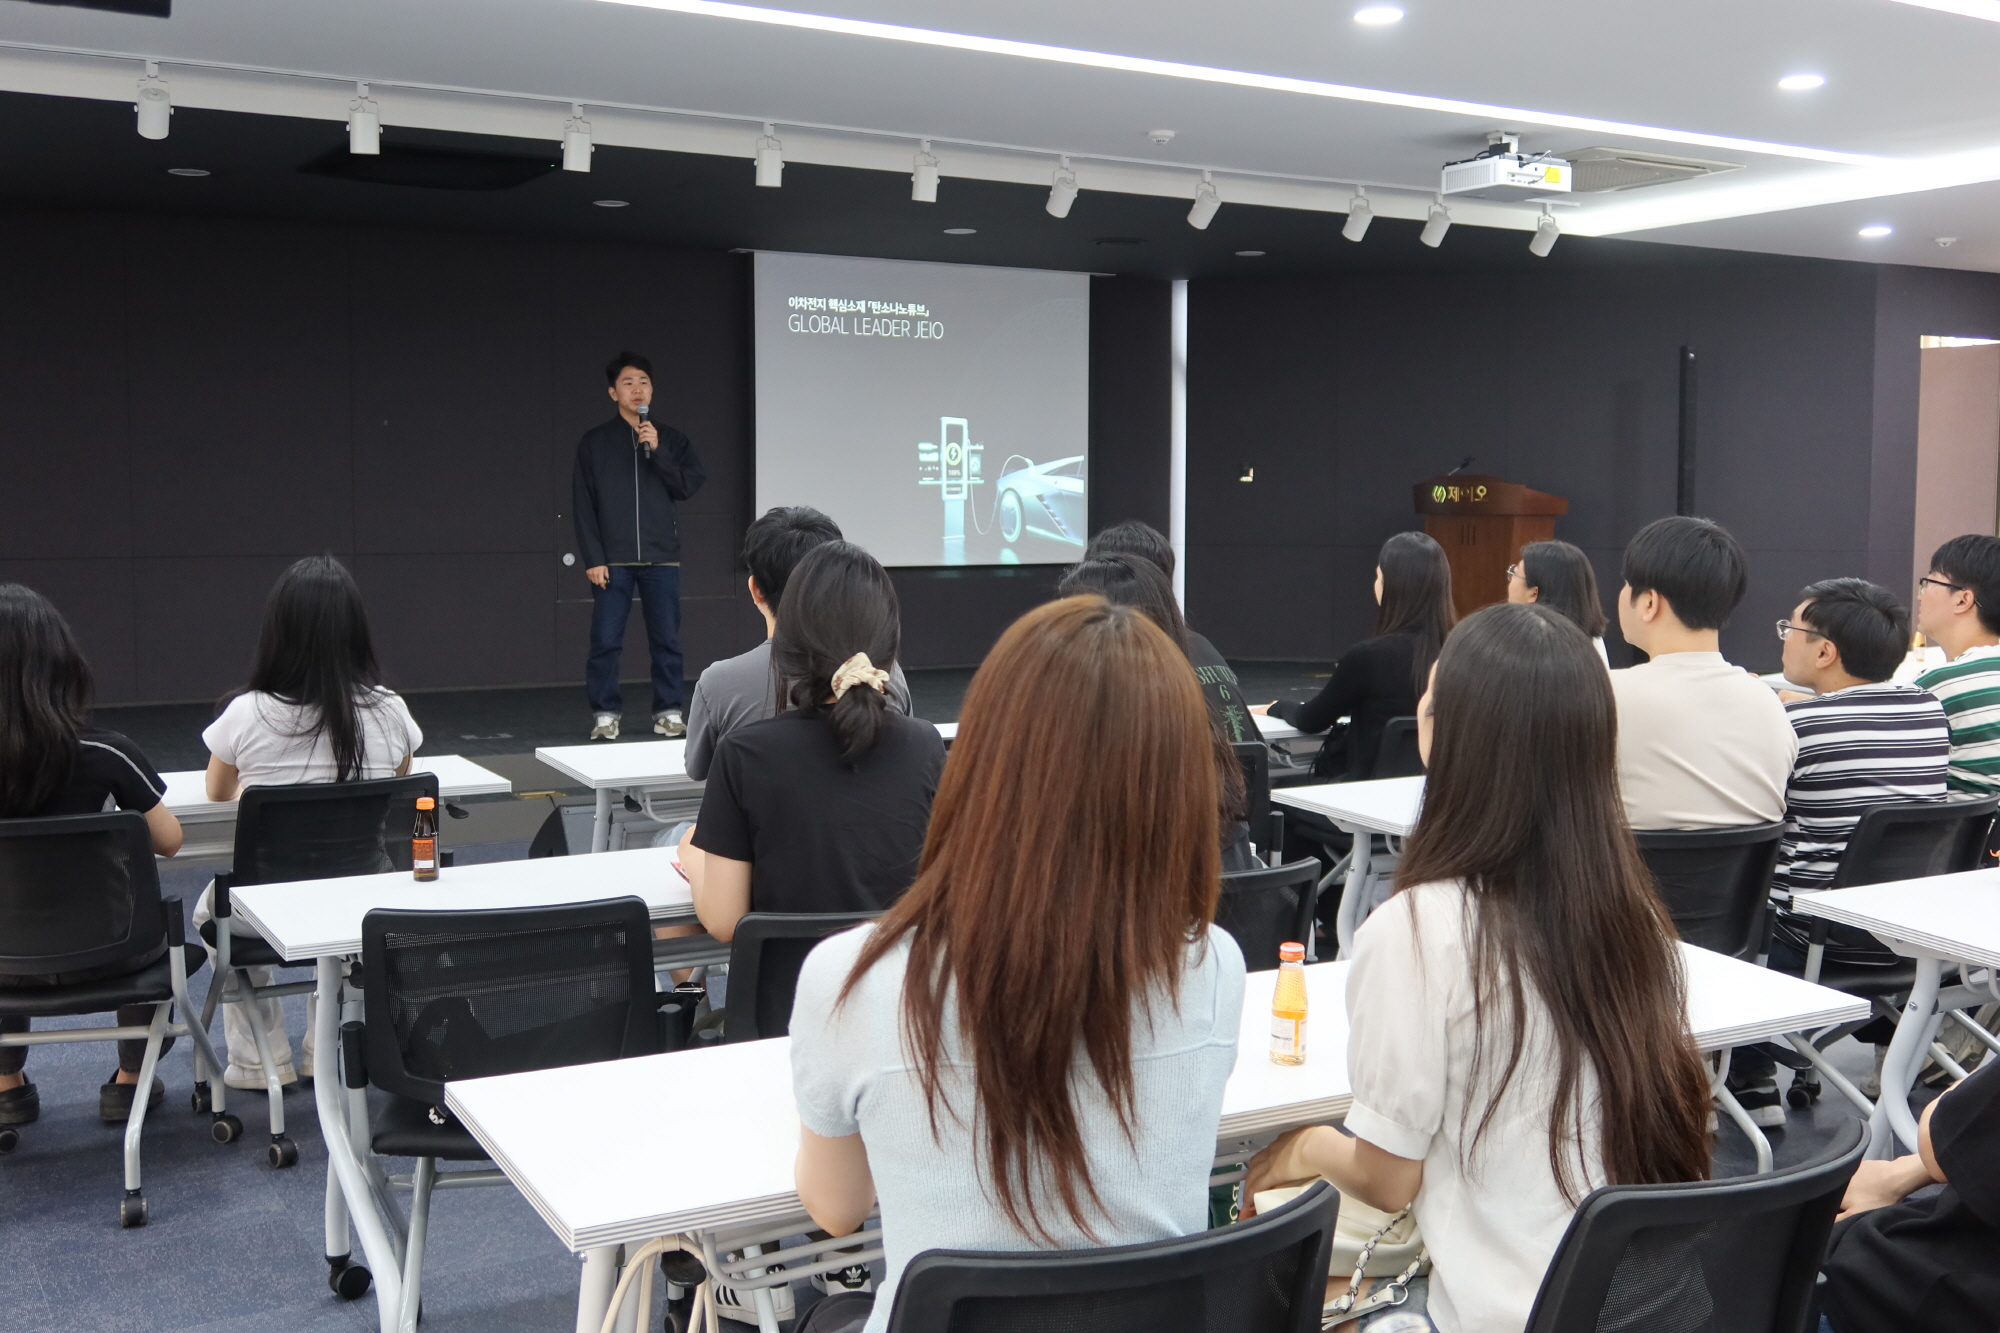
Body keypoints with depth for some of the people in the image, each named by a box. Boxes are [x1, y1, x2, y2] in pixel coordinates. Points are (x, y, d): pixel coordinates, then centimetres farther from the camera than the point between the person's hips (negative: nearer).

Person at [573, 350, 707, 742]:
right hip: (613, 559, -1)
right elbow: (582, 504, 2)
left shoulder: (671, 440, 11)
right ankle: (605, 715, 7)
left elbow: (690, 485, -1)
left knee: (667, 640, 3)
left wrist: (657, 451, -11)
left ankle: (669, 712, 12)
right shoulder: (594, 442, 5)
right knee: (605, 642, -3)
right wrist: (592, 558, -6)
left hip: (661, 557, 1)